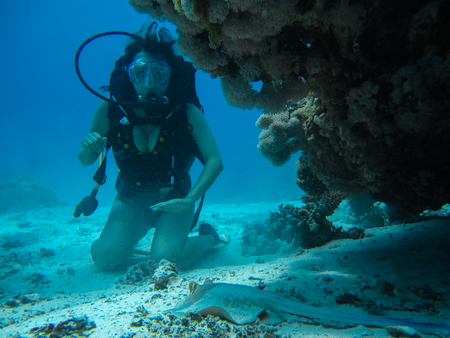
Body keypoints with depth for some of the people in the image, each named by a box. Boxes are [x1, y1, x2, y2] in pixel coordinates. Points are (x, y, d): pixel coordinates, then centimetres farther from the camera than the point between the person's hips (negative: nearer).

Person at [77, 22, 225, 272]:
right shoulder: (111, 109, -13)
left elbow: (214, 161, -22)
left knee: (167, 260, -20)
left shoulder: (186, 111, -20)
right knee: (106, 259, -11)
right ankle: (126, 237, 25)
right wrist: (90, 147, -25)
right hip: (130, 199, 3)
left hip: (173, 198, -2)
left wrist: (189, 200, -35)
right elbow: (84, 161, -1)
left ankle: (208, 236, 12)